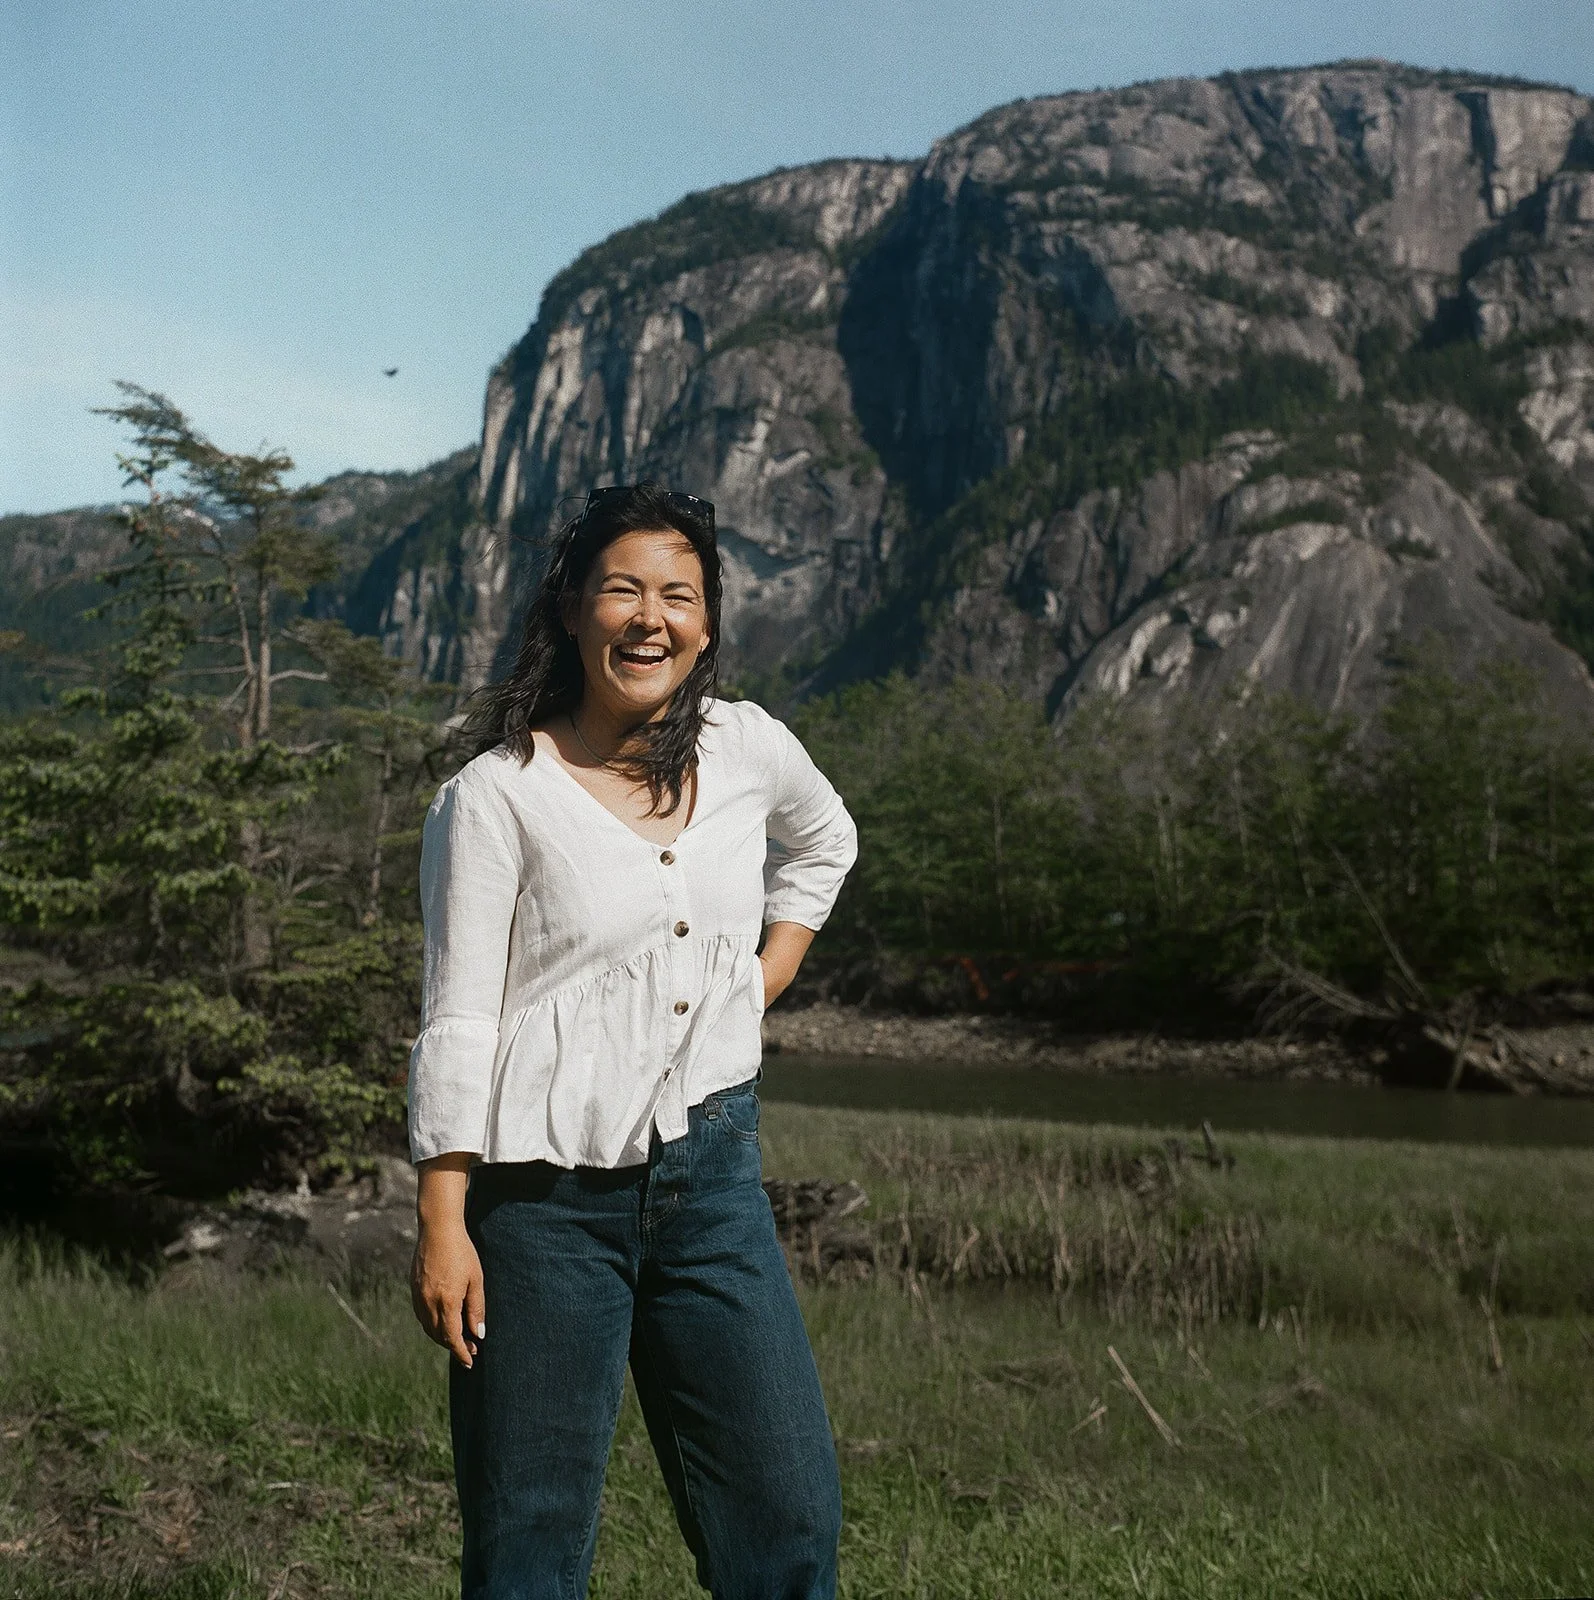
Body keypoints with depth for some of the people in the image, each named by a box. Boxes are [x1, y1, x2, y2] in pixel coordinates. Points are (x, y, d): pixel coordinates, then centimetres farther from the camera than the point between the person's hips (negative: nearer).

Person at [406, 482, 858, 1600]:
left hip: (713, 1170, 4)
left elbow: (824, 841, 29)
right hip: (549, 1194, -4)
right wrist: (443, 1227, -11)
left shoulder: (751, 750, 5)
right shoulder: (496, 795, -6)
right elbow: (458, 1018, -7)